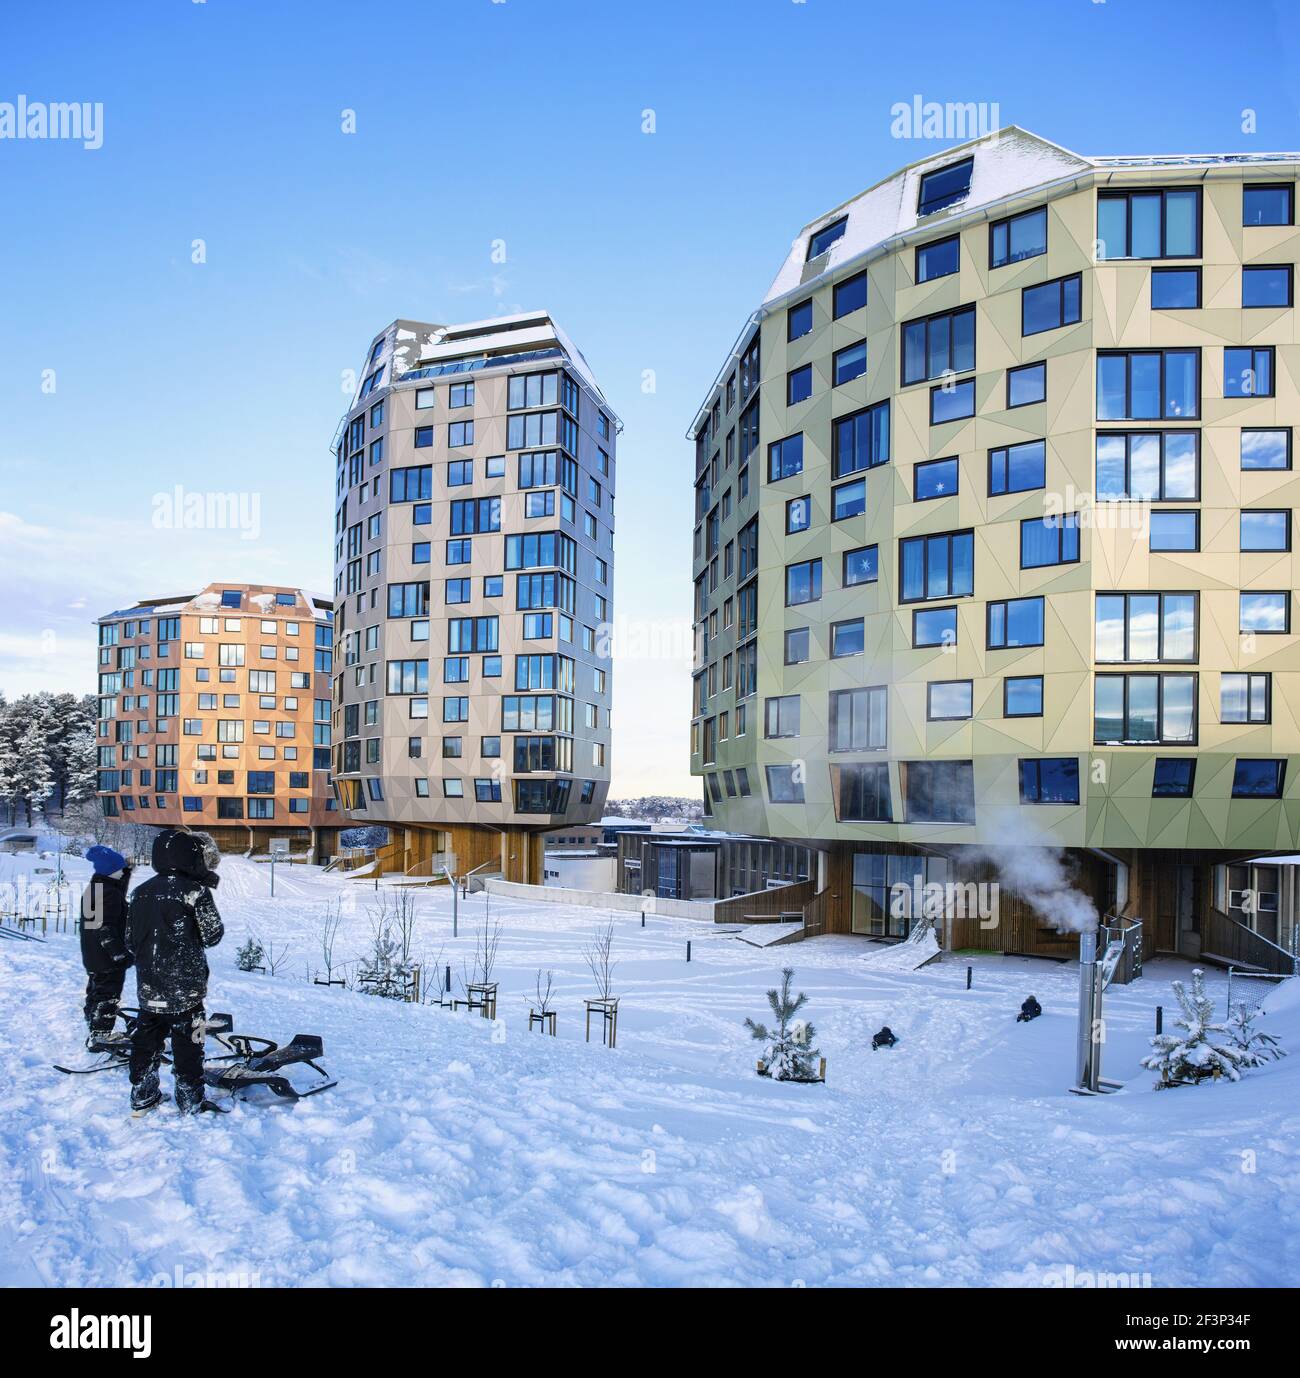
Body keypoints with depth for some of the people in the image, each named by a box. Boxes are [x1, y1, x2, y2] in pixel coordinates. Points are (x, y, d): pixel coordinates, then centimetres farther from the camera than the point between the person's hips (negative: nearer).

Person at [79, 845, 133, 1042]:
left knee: (95, 993, 22)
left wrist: (126, 872, 13)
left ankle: (94, 1033, 35)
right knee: (107, 997, 0)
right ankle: (99, 1037, 5)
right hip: (108, 959, -10)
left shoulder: (91, 889, 8)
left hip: (92, 957, 10)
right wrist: (122, 955, -22)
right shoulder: (109, 893, -23)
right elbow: (107, 930, -26)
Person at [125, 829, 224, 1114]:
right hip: (185, 986, -5)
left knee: (147, 1039, 18)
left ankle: (142, 1096, 28)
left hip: (148, 986, 5)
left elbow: (130, 940, 9)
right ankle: (190, 1102, 12)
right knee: (187, 1043, 5)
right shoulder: (196, 891, -14)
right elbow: (212, 935, -11)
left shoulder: (142, 891, 4)